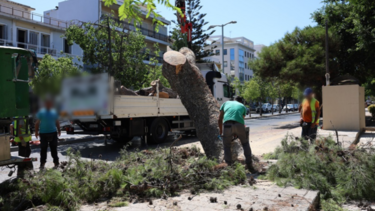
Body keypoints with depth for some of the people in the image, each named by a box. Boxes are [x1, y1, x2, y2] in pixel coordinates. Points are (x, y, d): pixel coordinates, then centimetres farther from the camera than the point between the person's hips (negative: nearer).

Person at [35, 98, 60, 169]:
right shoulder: (41, 112, 0)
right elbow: (37, 123, 2)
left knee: (54, 149, 7)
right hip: (43, 133, -2)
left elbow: (57, 122, 14)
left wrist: (59, 130, 9)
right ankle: (42, 163, 14)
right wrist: (36, 131, -1)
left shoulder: (54, 112, 7)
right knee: (43, 149, 4)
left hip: (53, 133, 2)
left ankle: (56, 162, 14)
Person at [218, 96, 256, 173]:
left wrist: (221, 132, 36)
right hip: (239, 124, 1)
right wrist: (236, 134, 44)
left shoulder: (226, 103, 32)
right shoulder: (243, 106, 32)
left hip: (227, 124, 0)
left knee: (227, 146, 16)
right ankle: (249, 165, 18)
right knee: (245, 144, 22)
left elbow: (220, 119, 27)